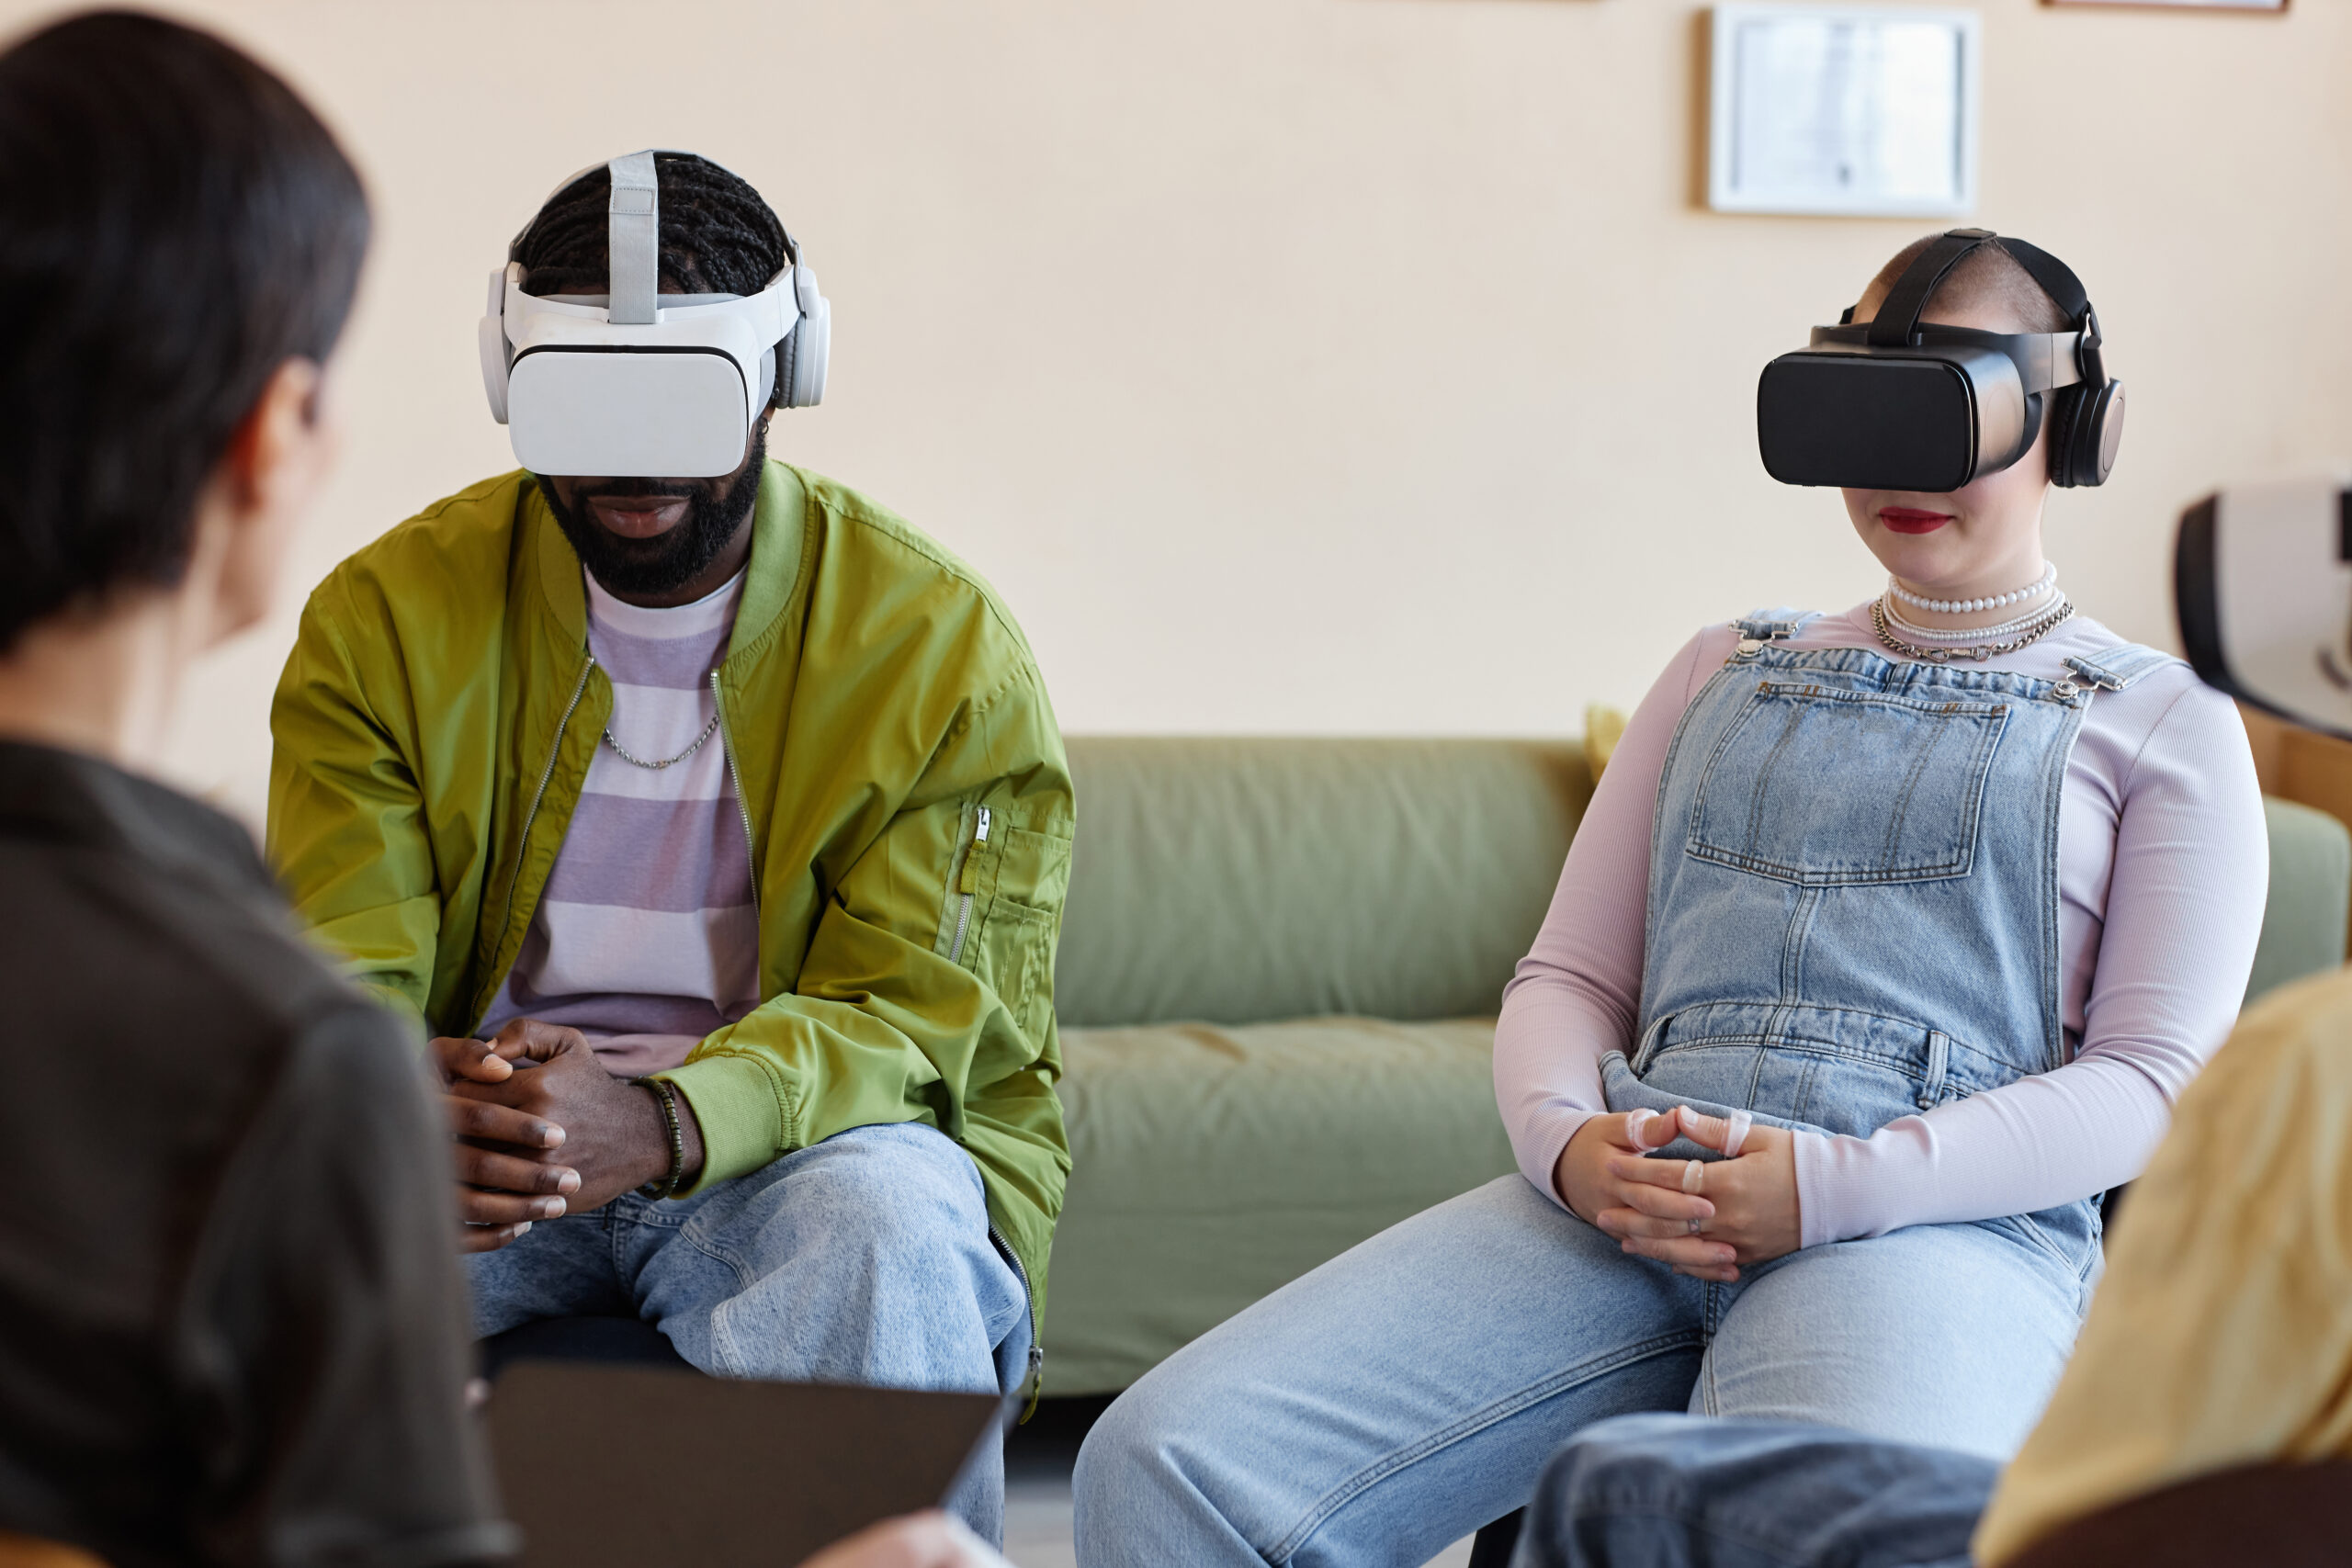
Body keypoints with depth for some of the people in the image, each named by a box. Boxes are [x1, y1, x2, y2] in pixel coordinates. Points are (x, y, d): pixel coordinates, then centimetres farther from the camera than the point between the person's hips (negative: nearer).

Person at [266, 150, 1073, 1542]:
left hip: (787, 1136, -1)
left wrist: (665, 1124, -31)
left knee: (890, 1231, -36)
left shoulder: (939, 639, -3)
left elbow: (907, 1011, -9)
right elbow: (334, 982, -3)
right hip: (484, 1147, 2)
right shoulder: (388, 614, 3)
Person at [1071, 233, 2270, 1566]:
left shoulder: (2160, 719, 15)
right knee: (1166, 1459, -19)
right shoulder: (1727, 673, 28)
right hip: (1628, 1195, 4)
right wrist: (1569, 1139, -4)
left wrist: (1842, 1185, -12)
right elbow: (1571, 975, 22)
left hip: (1942, 1218, -4)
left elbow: (2153, 1079, 4)